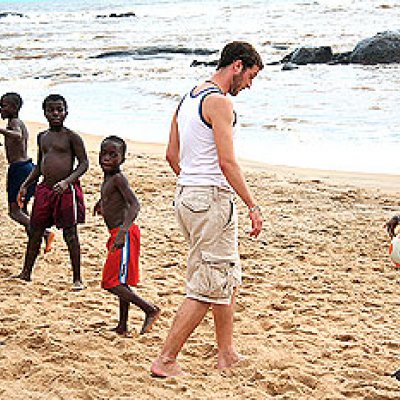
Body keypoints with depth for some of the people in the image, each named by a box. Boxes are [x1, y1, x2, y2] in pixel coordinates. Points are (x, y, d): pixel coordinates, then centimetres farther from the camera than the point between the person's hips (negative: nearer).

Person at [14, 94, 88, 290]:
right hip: (45, 189, 6)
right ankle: (26, 272, 25)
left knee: (70, 234, -2)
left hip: (66, 190, -6)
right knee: (35, 231, 11)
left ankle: (77, 279, 5)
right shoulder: (42, 137, 12)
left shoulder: (71, 137, -6)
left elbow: (83, 164, -8)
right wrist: (25, 185, 15)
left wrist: (67, 181, -21)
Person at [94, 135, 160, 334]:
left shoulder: (118, 178, -16)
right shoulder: (108, 178, 12)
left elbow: (134, 204, -28)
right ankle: (122, 326, 20)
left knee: (112, 284, -10)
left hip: (124, 234, -10)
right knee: (122, 283, 14)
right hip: (117, 234, 10)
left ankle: (150, 310, -7)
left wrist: (123, 231, -40)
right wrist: (102, 202, 55)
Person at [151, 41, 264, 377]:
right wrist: (253, 206, -15)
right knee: (208, 287, -4)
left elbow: (172, 155, 19)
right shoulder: (220, 102, -14)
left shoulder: (189, 98, 15)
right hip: (212, 200, -10)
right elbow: (227, 163, -19)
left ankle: (227, 353, 27)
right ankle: (165, 361, -2)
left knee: (230, 279, 20)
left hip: (186, 195, 10)